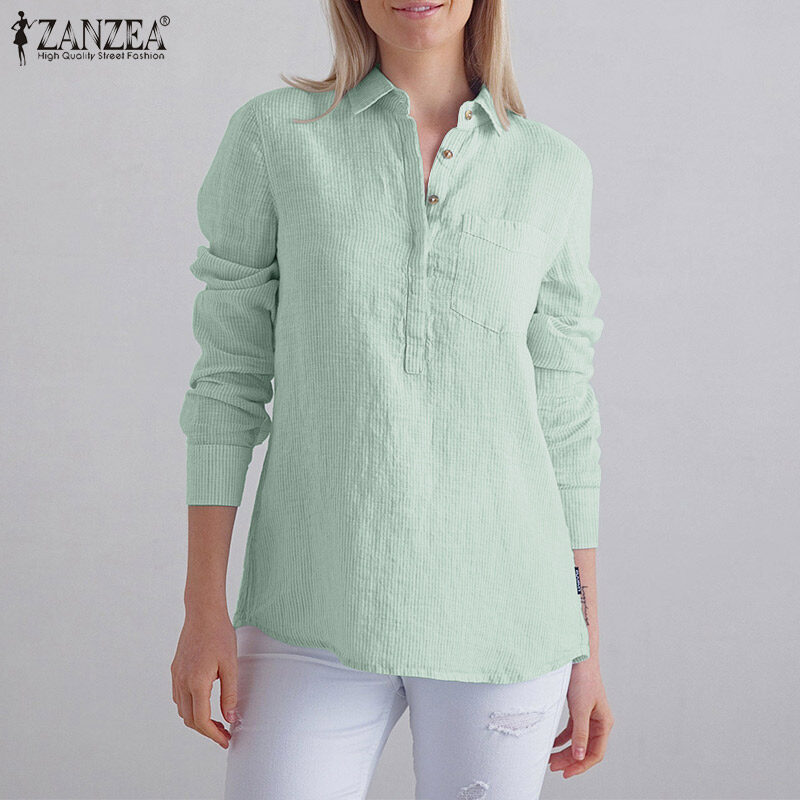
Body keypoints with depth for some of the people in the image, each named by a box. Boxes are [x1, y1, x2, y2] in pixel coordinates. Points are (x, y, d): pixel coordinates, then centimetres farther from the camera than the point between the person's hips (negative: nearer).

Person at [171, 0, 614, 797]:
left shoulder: (552, 170, 4)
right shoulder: (270, 133, 0)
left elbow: (559, 416, 6)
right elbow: (231, 373, 1)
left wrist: (587, 648, 7)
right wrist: (203, 607, -4)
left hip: (499, 614, 1)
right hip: (320, 613, -1)